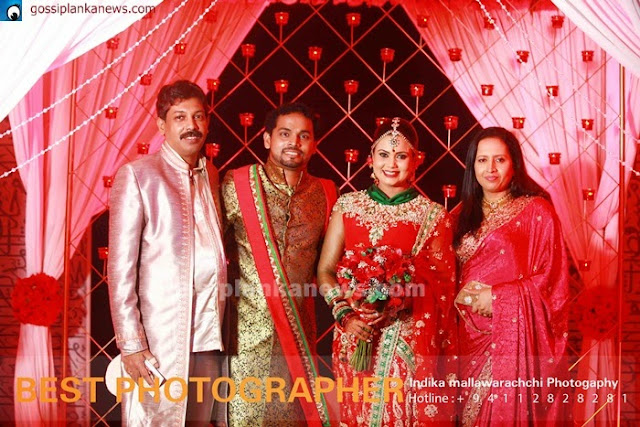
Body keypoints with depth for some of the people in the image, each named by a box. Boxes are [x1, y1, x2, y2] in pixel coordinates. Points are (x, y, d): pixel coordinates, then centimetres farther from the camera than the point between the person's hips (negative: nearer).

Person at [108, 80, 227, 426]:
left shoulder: (212, 175, 13)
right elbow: (120, 267, -7)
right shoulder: (137, 175, -3)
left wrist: (220, 326, 5)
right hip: (159, 337, -5)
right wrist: (131, 343, -12)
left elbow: (217, 250, 13)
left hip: (209, 333, 5)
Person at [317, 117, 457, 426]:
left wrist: (396, 306, -17)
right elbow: (325, 270, 5)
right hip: (354, 333, 2)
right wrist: (344, 315, -11)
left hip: (409, 339, -2)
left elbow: (441, 284, -1)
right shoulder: (348, 205, 4)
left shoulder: (433, 215, -1)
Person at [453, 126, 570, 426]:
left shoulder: (536, 210, -3)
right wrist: (459, 295, -7)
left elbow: (553, 280, -7)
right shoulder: (465, 214, 12)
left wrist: (497, 297, -15)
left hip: (515, 333, -5)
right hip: (471, 334, 5)